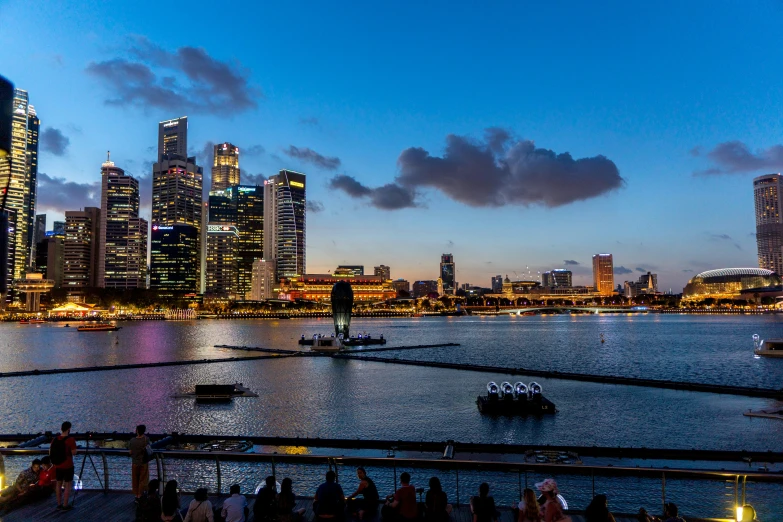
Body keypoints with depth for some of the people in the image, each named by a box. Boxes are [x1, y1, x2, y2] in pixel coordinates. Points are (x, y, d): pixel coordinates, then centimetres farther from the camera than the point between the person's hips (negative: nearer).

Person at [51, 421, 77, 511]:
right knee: (68, 485, 3)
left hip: (58, 466, 6)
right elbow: (74, 453, -15)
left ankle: (59, 504, 23)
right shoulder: (71, 440, -18)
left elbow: (50, 453, 6)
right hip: (68, 466, -6)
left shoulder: (55, 439, -1)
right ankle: (65, 505, 6)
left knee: (58, 484, 16)